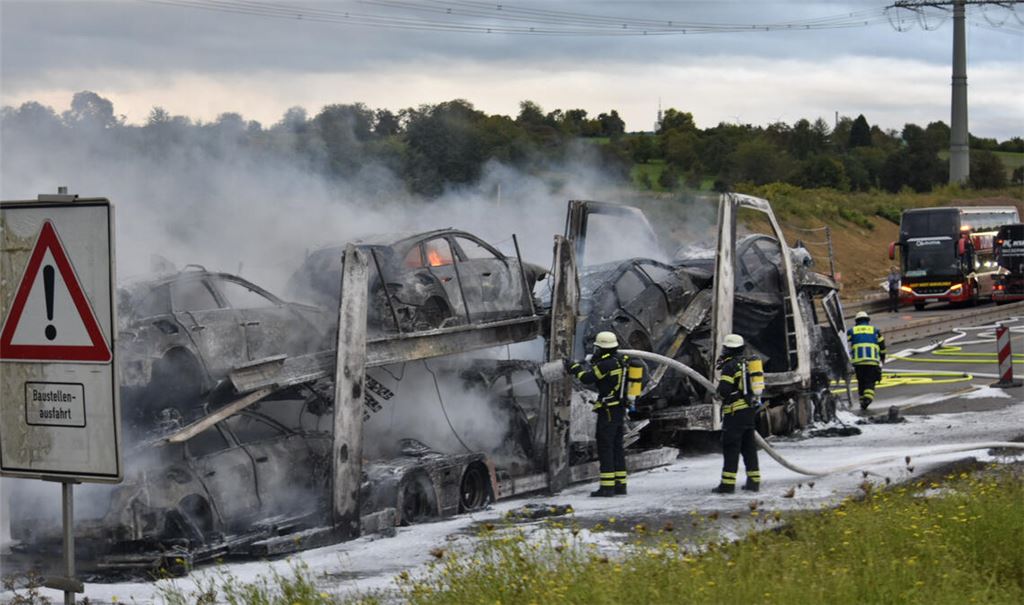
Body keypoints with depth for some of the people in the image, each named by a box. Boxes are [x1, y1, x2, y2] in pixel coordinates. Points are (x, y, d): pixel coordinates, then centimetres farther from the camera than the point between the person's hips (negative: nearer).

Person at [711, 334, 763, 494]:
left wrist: (719, 393, 2)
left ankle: (728, 483, -9)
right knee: (749, 446, 12)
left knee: (730, 447, -6)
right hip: (751, 409, 8)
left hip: (735, 411, -8)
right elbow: (753, 386, 20)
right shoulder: (747, 363, 13)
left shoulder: (730, 366, -12)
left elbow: (724, 391, -18)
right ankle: (754, 481, 12)